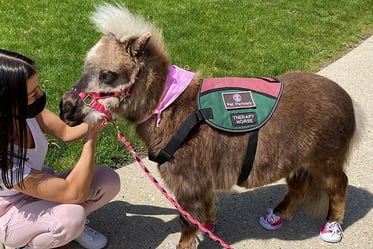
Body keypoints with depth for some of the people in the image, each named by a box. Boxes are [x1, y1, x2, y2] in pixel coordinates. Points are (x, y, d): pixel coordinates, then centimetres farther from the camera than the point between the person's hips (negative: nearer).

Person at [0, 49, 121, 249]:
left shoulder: (23, 111, -22)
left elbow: (66, 132, -5)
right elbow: (74, 193, -35)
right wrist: (92, 137, -33)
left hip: (37, 190, 6)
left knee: (109, 180, -13)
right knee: (71, 217, -34)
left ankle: (67, 222, 11)